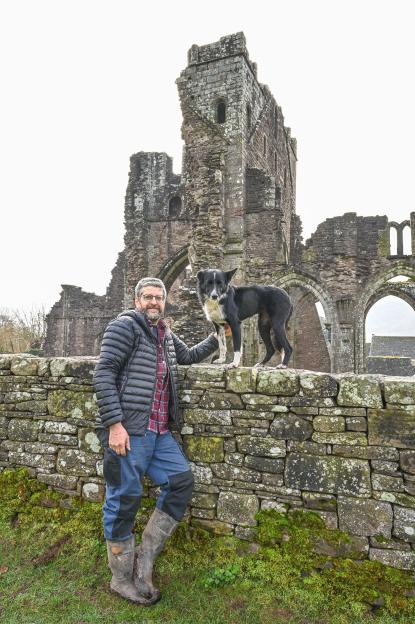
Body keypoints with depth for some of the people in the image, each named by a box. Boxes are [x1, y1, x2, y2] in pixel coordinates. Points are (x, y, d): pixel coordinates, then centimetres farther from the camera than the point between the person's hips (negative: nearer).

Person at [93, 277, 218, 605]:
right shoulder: (125, 325, -6)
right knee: (124, 498, 2)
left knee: (182, 480, 5)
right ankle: (122, 578, 23)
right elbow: (104, 374, -13)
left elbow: (188, 356, 35)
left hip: (158, 431, 8)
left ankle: (145, 556, 17)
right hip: (128, 430, -8)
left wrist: (216, 339, 20)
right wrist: (114, 423, -19)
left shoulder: (166, 335, 17)